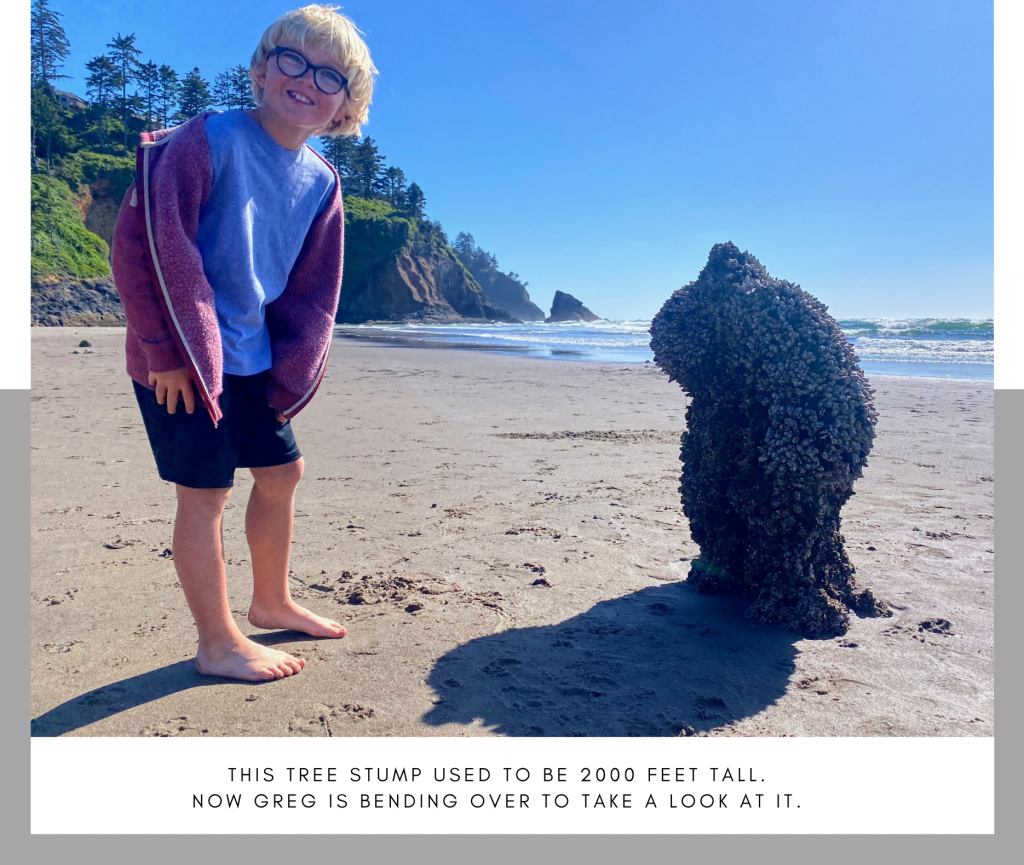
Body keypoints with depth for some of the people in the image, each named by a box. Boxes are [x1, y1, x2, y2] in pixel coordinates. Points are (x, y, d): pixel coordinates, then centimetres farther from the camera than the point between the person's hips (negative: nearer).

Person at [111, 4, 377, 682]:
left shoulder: (321, 184, 6)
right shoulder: (211, 139, -12)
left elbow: (313, 294, 10)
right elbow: (145, 241, -16)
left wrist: (288, 374, 4)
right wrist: (168, 351, -17)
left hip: (254, 359, 7)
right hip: (182, 358, -7)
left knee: (283, 473, 14)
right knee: (207, 492, -2)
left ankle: (272, 602, 35)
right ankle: (218, 644, 14)